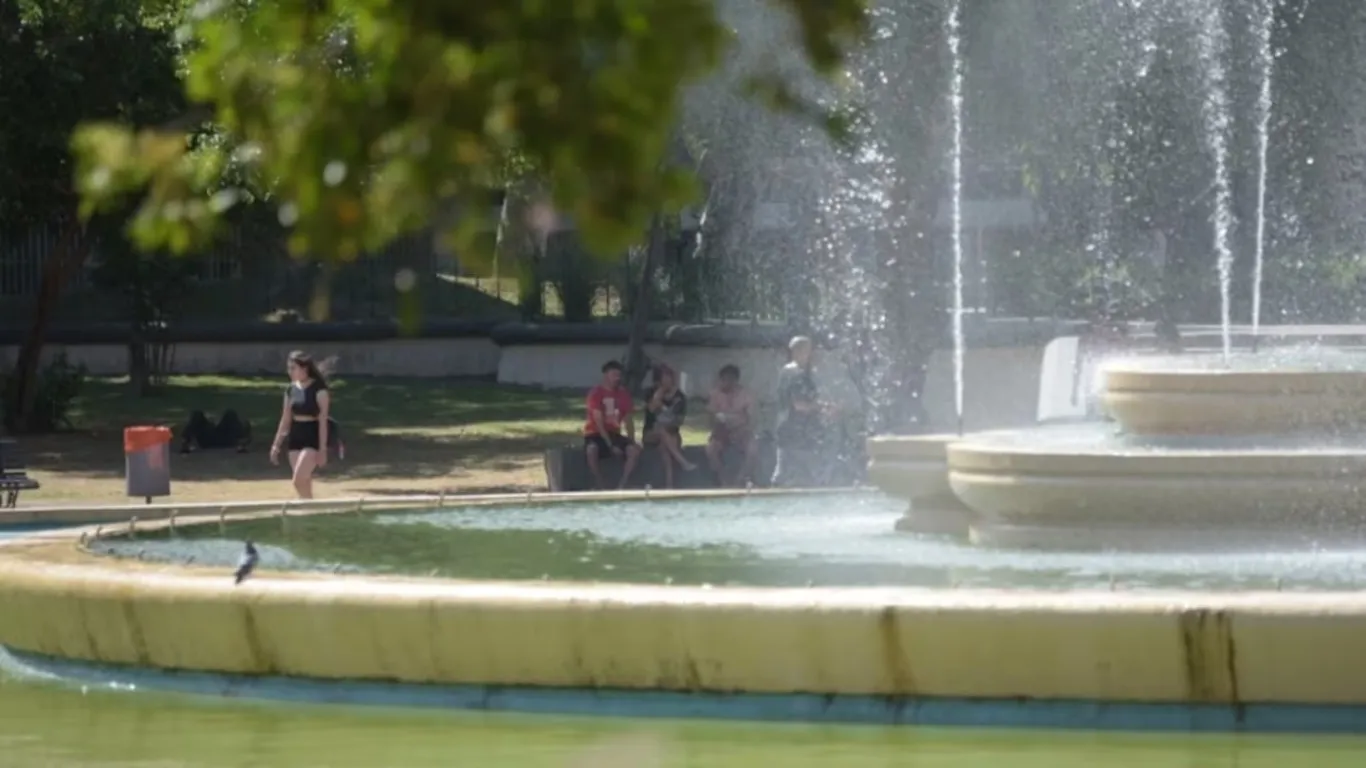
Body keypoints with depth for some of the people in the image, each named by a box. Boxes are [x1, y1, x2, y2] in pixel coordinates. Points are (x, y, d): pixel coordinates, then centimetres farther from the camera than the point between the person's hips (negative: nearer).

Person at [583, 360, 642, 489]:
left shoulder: (623, 394, 5)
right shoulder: (596, 393, -12)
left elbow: (628, 419, 9)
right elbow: (599, 421, -17)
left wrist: (632, 440, -7)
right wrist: (610, 445, -22)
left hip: (614, 434, 5)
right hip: (596, 434, -5)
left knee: (635, 450, -21)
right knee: (591, 449, -39)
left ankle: (621, 486, -19)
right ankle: (600, 487, -30)